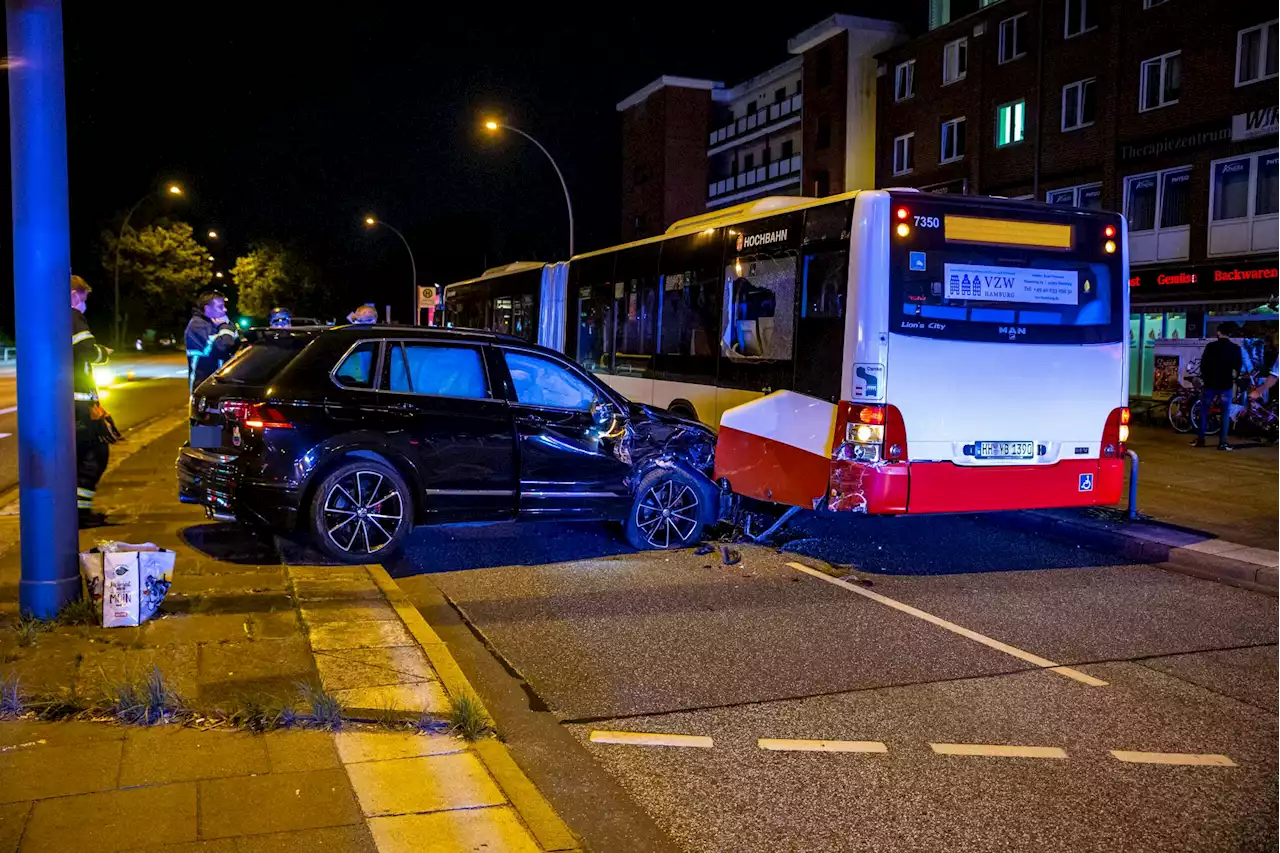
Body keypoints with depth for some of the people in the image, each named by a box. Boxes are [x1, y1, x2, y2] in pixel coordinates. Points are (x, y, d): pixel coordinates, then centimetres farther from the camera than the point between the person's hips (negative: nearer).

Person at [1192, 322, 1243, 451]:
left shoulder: (1210, 346, -4)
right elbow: (1238, 366, 3)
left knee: (1204, 410, 10)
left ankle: (1200, 439, 7)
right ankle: (1222, 442, -2)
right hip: (1227, 384, 1)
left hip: (1211, 382, -1)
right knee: (1226, 413, 4)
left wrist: (1204, 378, 10)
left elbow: (1203, 363, -2)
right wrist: (1233, 378, 16)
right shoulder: (1236, 348, 0)